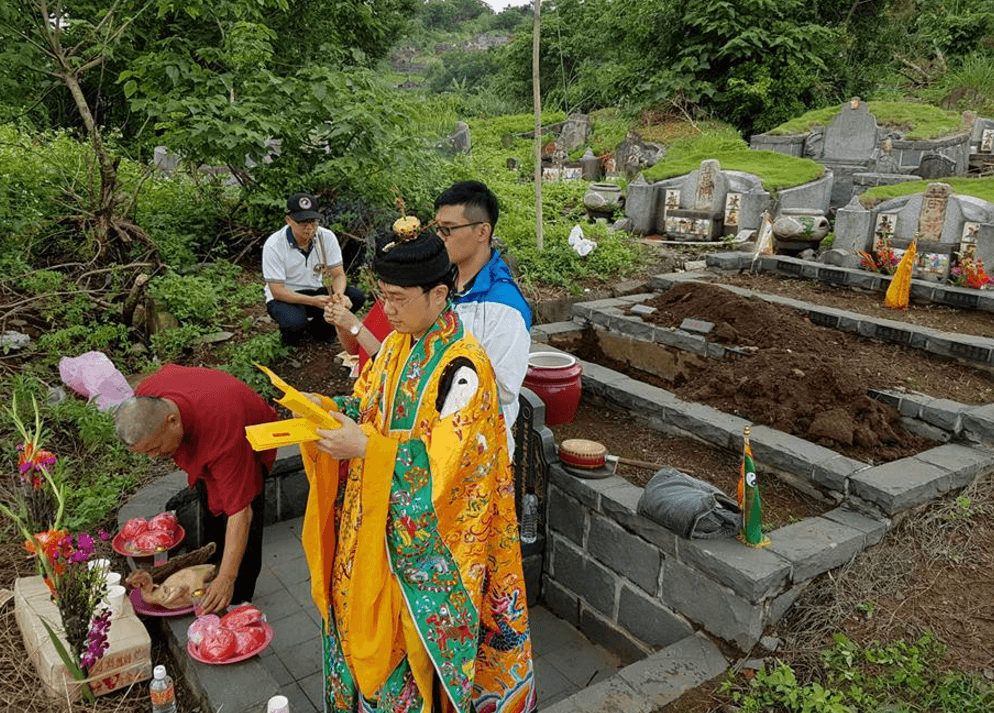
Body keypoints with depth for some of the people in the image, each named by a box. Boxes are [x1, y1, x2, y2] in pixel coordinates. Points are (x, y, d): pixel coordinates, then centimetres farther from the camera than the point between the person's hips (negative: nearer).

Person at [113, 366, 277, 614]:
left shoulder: (223, 437, -49)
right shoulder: (144, 399, -32)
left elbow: (240, 512, -44)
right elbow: (169, 368, -4)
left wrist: (227, 578, -45)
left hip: (250, 443, -6)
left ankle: (238, 603, 9)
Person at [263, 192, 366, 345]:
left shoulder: (327, 237, -9)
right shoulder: (274, 245, -20)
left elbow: (338, 275, -7)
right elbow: (277, 291, -22)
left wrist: (338, 295, -33)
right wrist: (313, 301, -37)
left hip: (316, 291, 4)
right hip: (285, 297, -4)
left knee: (356, 296, -20)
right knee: (295, 322, -39)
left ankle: (317, 324, 5)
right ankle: (291, 332, 2)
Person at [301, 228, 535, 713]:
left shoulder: (462, 367, -23)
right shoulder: (396, 345, 2)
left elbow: (445, 463, -27)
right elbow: (366, 408, 12)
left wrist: (364, 449, -32)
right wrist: (327, 409, -8)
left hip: (425, 542, -7)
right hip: (376, 526, 7)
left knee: (412, 636, 10)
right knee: (366, 622, 21)